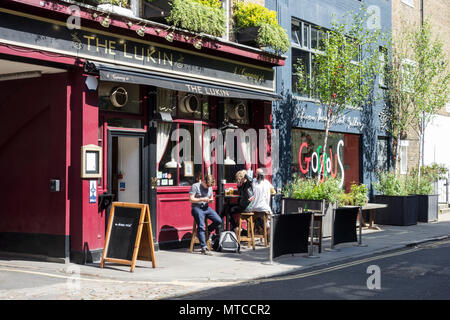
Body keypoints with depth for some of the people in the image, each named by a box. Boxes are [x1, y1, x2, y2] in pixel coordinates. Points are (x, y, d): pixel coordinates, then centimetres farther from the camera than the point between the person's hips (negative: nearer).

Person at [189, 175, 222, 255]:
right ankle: (204, 248, -25)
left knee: (219, 221, -13)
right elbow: (191, 199, -8)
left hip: (206, 208, 6)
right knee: (201, 226, -22)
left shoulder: (210, 188, 16)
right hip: (197, 208, -6)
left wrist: (211, 200, 0)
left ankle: (207, 231, 15)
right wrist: (202, 199, -18)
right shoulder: (195, 186, -3)